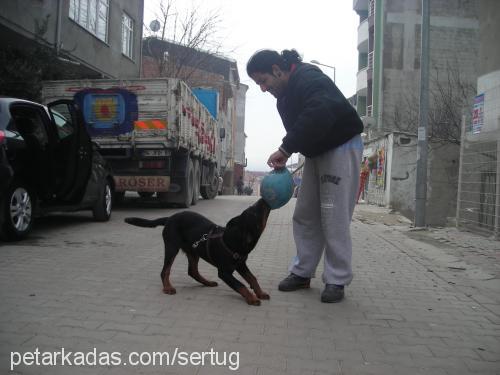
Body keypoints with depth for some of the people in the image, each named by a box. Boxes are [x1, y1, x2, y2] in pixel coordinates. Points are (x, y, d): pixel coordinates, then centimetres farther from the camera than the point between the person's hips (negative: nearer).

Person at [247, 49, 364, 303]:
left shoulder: (309, 79, -22)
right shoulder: (284, 94, 9)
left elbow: (318, 117, -39)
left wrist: (286, 149, -36)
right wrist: (285, 153, -7)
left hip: (342, 147, -9)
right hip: (315, 152, 9)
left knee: (334, 216, -9)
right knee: (305, 215, 7)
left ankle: (336, 280, 2)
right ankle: (302, 272, 17)